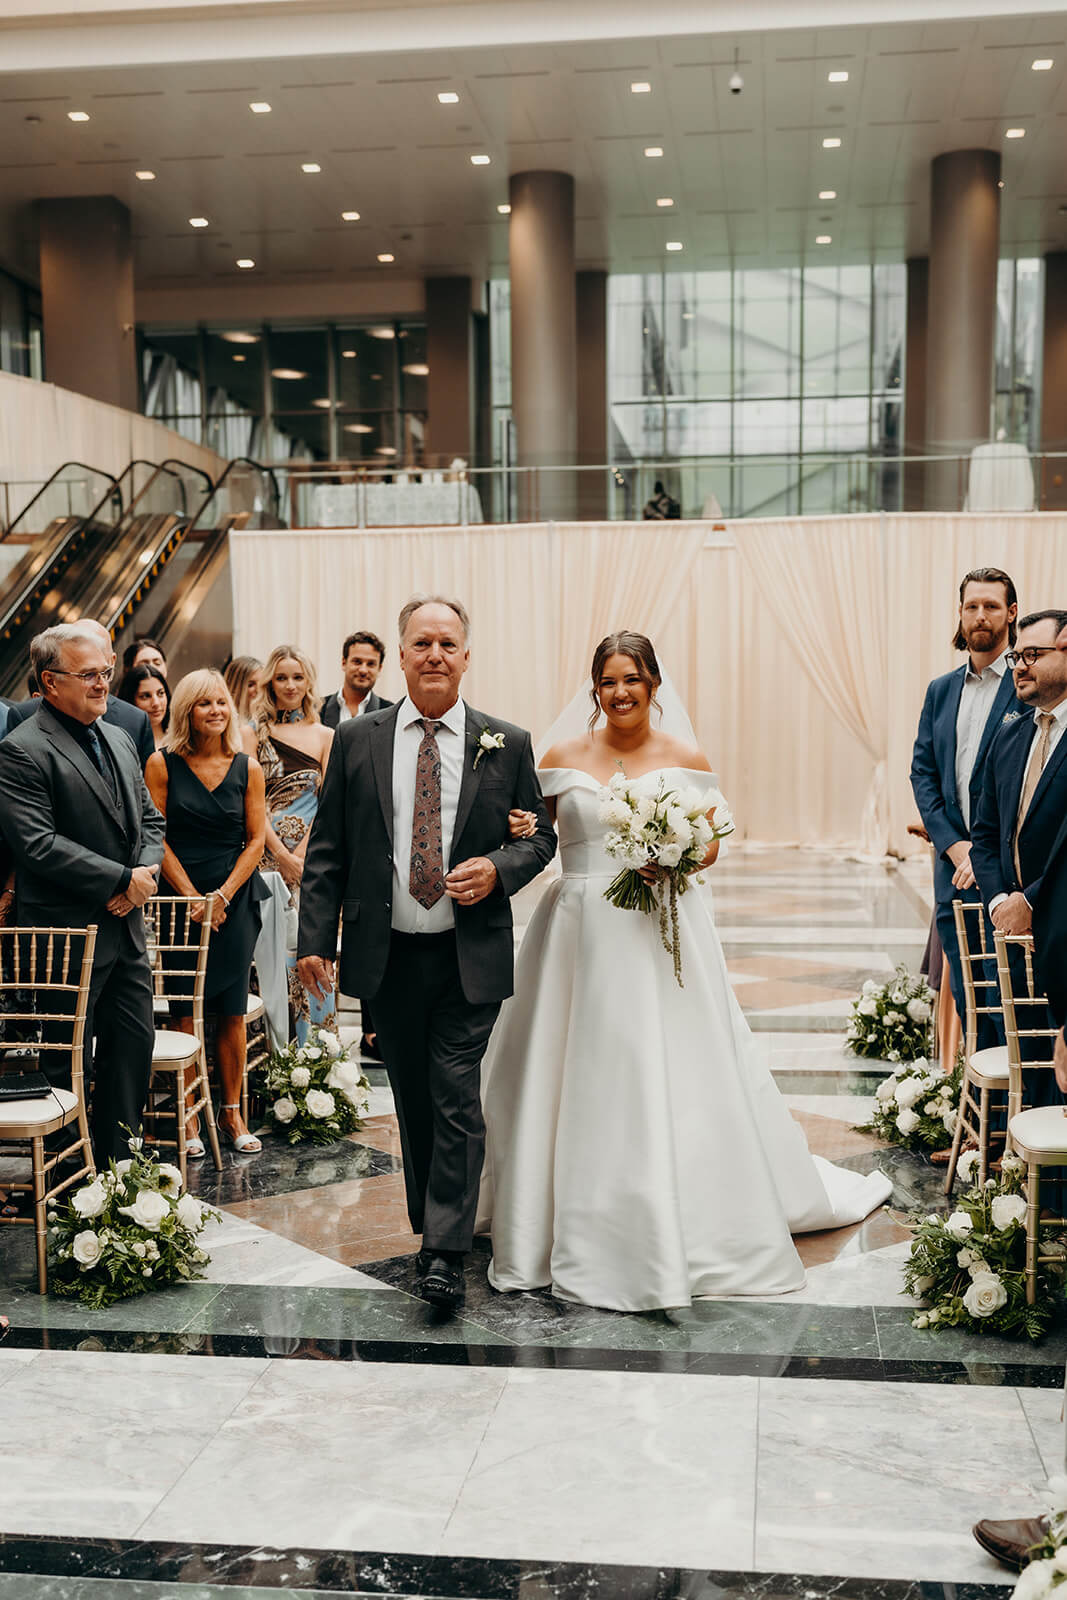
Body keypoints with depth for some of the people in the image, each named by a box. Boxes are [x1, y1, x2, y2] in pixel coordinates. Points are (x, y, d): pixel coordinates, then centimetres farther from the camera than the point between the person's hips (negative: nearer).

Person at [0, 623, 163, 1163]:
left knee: (134, 1047, 13)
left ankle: (120, 1162, 26)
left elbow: (150, 820, 17)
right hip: (68, 934, -8)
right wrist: (122, 879, -18)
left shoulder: (119, 741, 14)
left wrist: (144, 873, -4)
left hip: (126, 929, 8)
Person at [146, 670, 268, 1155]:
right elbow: (158, 838, -2)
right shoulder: (163, 764, 0)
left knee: (232, 1013, 2)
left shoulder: (247, 769, 6)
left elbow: (255, 841, 5)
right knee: (186, 1011, -2)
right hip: (179, 897, -2)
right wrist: (193, 898, -7)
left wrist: (222, 896, -5)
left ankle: (232, 1112, 12)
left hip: (234, 901, 2)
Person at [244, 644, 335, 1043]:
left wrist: (301, 855, -9)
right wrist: (282, 855, -10)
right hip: (266, 856, 0)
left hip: (311, 857, 1)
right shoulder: (253, 733, 6)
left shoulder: (325, 736, 9)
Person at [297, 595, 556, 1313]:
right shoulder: (357, 740, 3)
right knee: (414, 1101, 13)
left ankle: (446, 1254, 1)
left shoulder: (508, 744, 1)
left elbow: (541, 834, 9)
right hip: (388, 954, 2)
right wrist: (317, 938, -2)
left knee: (456, 1101, -6)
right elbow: (327, 849, 4)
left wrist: (498, 867, -12)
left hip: (471, 955, -2)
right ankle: (435, 1223, 30)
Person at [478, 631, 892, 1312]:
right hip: (583, 935, 1)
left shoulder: (686, 757, 3)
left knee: (673, 1081, 0)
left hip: (663, 931, -1)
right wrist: (518, 832, -14)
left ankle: (685, 1231, 15)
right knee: (579, 1081, 6)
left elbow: (710, 841, 6)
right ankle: (579, 1231, 20)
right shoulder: (563, 757, 6)